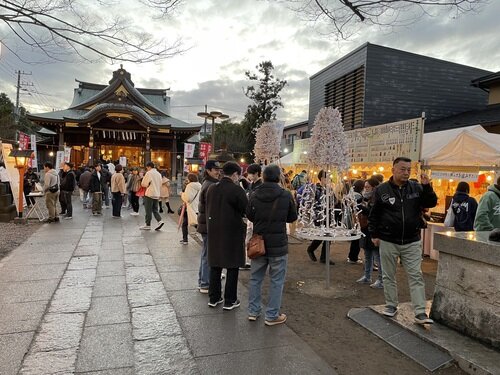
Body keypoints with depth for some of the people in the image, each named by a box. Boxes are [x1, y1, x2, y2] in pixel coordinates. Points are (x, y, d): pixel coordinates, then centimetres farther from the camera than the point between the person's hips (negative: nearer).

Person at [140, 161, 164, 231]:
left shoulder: (149, 173, -11)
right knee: (155, 209, 14)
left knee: (148, 210, 1)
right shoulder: (159, 174, 11)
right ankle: (160, 221, -1)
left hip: (149, 194, -7)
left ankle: (148, 225, 7)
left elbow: (144, 184, -11)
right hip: (157, 194, 7)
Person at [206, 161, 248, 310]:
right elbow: (247, 210, -12)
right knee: (232, 267, 7)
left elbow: (208, 209, 10)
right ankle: (230, 301, 16)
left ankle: (214, 298, 26)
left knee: (215, 265, 16)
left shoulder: (211, 188, 4)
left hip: (214, 232, 6)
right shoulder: (236, 190, -16)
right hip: (233, 233, -6)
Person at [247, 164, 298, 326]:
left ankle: (253, 311, 26)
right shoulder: (286, 195, -13)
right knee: (277, 281, 9)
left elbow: (249, 216, 6)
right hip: (278, 244, -3)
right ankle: (272, 316, 16)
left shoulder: (254, 195, -6)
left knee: (255, 278, 17)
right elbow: (293, 217, 1)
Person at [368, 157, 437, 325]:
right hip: (388, 242, -1)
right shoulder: (382, 190, -4)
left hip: (412, 242, 1)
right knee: (389, 276, 11)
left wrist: (426, 187, -16)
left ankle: (420, 313, 6)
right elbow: (374, 214, 1)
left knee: (416, 276, 1)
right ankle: (391, 305, 27)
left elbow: (431, 203, -1)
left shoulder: (416, 188, 2)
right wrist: (374, 234, -1)